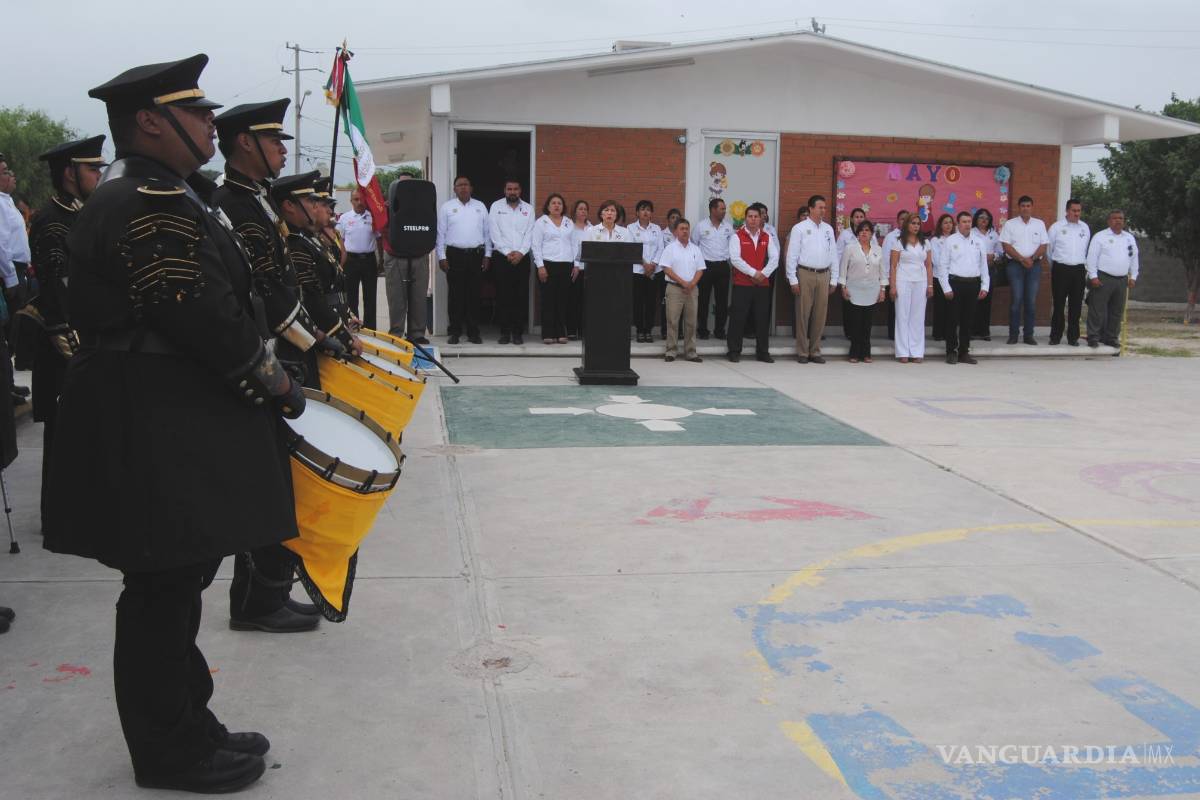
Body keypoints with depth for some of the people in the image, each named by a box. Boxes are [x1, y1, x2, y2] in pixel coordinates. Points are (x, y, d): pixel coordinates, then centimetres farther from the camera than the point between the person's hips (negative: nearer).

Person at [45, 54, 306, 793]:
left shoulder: (163, 195, 16)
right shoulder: (147, 205, -17)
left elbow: (220, 300, 17)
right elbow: (202, 313, -23)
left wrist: (265, 377, 11)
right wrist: (274, 382, -11)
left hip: (172, 423, 11)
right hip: (155, 433, -11)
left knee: (174, 582, 17)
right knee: (164, 589, 0)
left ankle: (185, 728, 29)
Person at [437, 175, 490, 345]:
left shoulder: (480, 207, 11)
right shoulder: (446, 207, 5)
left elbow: (487, 232, 11)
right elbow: (441, 233, 3)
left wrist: (487, 255, 5)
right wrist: (442, 257, -3)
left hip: (476, 255, 1)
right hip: (455, 254, -1)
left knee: (474, 295, 3)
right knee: (455, 295, 0)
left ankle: (473, 332, 9)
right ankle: (454, 332, 7)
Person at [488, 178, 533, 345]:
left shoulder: (528, 209, 11)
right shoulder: (496, 207, 5)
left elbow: (530, 234, 4)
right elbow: (495, 233, -2)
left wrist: (521, 252, -9)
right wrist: (508, 253, -10)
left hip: (522, 258, 1)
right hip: (502, 257, -1)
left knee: (521, 296, -1)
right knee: (503, 296, -2)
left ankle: (518, 333, 5)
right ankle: (505, 332, 5)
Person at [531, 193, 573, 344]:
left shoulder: (569, 223, 15)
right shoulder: (541, 222, 3)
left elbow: (573, 244, 14)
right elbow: (536, 245, -2)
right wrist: (540, 266, -10)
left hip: (566, 265, 3)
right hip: (547, 264, -3)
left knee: (562, 299, 3)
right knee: (548, 299, -3)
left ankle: (561, 333, 8)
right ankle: (548, 334, -1)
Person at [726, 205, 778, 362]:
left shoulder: (767, 237, 11)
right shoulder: (737, 236, -1)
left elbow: (774, 258, 5)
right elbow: (735, 259, -13)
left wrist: (764, 273, -10)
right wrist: (753, 273, -15)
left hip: (763, 284, 4)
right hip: (742, 283, -3)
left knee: (762, 318, 6)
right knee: (738, 318, -2)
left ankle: (763, 351, 14)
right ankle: (734, 351, 7)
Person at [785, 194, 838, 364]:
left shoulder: (828, 229, 12)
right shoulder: (799, 228, -1)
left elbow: (833, 255, 13)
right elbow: (792, 255, -3)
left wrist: (834, 279, 10)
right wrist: (793, 280, -8)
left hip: (824, 275, 4)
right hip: (805, 274, -4)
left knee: (820, 315, 6)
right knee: (803, 313, -1)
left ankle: (815, 351, 14)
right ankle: (802, 352, 6)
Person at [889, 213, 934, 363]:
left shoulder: (925, 243, 11)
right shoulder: (899, 243, 2)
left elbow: (929, 265, 11)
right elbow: (893, 266, -1)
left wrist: (930, 285, 3)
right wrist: (892, 286, -8)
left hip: (920, 282, 3)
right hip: (903, 281, -3)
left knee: (918, 317, 4)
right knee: (903, 316, 0)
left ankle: (917, 352, 8)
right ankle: (903, 352, 4)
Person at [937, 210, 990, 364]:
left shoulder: (979, 241, 10)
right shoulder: (950, 241, 0)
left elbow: (984, 265, 12)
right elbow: (943, 266, -2)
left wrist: (985, 286, 6)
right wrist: (946, 288, -8)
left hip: (973, 284, 3)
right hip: (955, 283, -3)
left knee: (968, 319, 8)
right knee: (953, 319, 0)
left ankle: (964, 352, 16)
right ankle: (951, 352, 8)